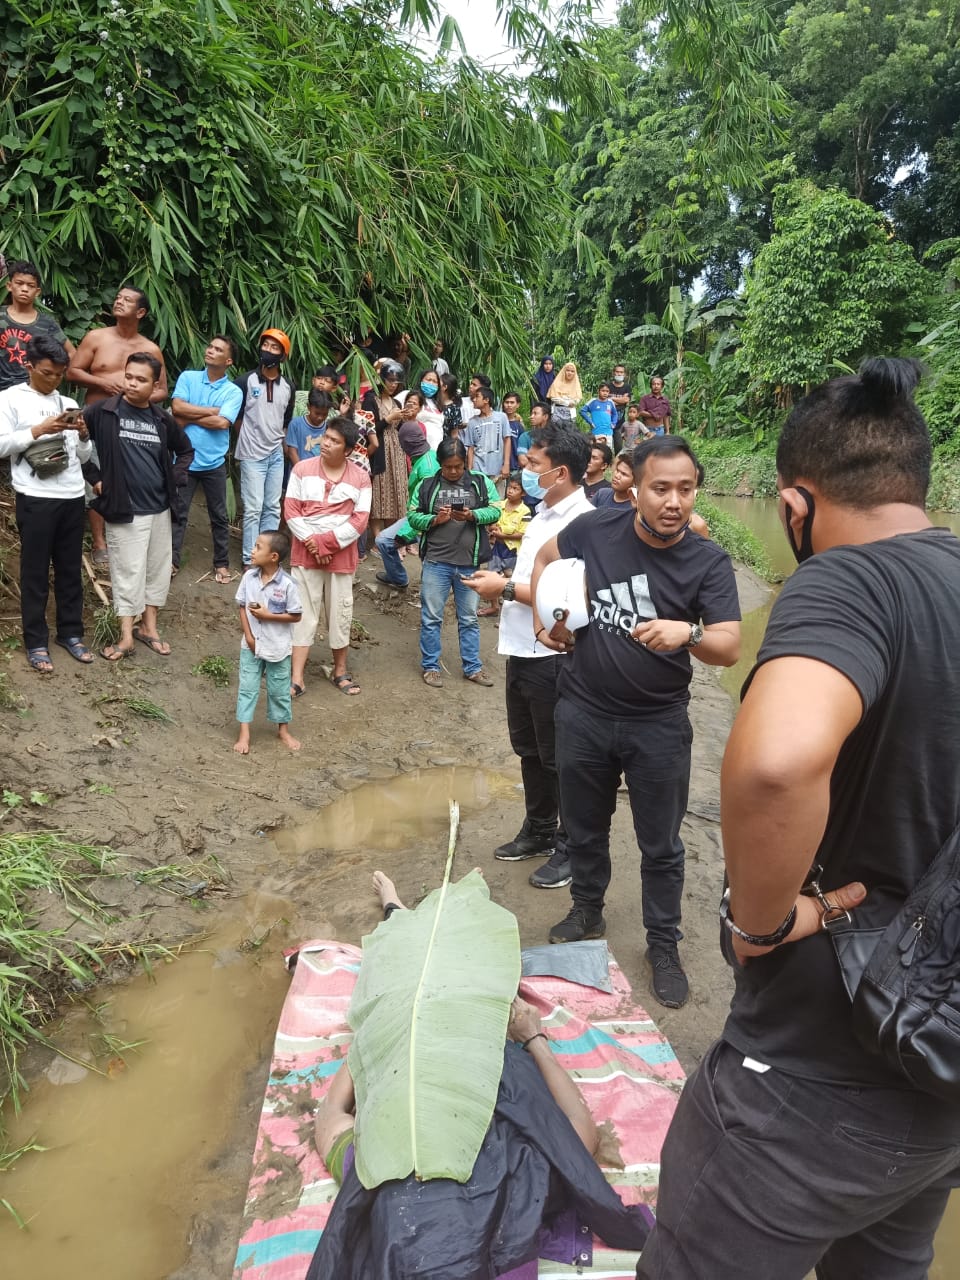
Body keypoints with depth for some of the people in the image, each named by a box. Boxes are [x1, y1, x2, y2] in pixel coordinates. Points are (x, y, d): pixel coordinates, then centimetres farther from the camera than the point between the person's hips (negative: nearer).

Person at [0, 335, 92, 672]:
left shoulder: (68, 403, 15)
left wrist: (82, 435, -4)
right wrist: (39, 430, -16)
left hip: (72, 496, 5)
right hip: (35, 499, -4)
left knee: (71, 568, 11)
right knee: (35, 571, 3)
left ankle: (71, 633, 23)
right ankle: (36, 642, 11)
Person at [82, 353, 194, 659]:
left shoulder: (161, 419, 5)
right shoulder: (102, 412, -8)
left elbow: (186, 450, 19)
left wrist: (176, 480, 7)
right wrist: (94, 476, -8)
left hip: (160, 508, 5)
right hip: (124, 509, -4)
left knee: (158, 569, 12)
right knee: (128, 572, -1)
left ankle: (149, 626, 26)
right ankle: (126, 636, 8)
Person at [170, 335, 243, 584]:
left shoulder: (234, 392, -1)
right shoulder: (187, 377, 3)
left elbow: (222, 423, -16)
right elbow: (177, 407, -12)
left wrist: (190, 418, -10)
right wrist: (212, 410, -12)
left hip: (214, 463, 0)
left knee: (219, 516, 10)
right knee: (178, 513, 5)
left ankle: (221, 563, 21)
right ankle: (171, 561, 12)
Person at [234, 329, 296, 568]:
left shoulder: (288, 387, 5)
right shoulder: (246, 381, -7)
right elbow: (236, 416, 2)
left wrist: (280, 442, 12)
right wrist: (249, 440, 7)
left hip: (276, 454, 4)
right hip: (252, 455, -4)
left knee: (272, 508, 9)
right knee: (253, 509, -4)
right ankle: (250, 560, 3)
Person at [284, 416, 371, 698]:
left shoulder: (360, 477, -1)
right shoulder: (302, 469, -1)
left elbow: (360, 520, -6)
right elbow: (291, 511, -3)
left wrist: (326, 542, -14)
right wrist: (312, 543, -14)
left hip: (341, 556, 1)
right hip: (305, 554, 0)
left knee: (340, 614, 10)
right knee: (303, 614, 2)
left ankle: (340, 672, 25)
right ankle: (296, 678, 5)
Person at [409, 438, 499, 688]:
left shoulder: (481, 481, 2)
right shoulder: (427, 484, 1)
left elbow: (495, 511, 0)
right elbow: (412, 516, 2)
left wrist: (472, 515, -18)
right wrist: (434, 520, -16)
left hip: (469, 563, 1)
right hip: (435, 562, -1)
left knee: (469, 618, 12)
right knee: (431, 617, 5)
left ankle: (472, 667, 23)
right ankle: (430, 666, 18)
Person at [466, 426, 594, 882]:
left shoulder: (582, 524, -20)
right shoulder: (544, 512, 10)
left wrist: (506, 588, -19)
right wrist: (499, 587, 1)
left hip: (552, 655, -9)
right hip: (523, 649, 9)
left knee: (557, 757, 6)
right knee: (528, 747, 21)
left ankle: (570, 845, 23)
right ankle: (539, 830, 39)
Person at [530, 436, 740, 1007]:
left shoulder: (709, 563, -13)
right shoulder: (595, 530, -9)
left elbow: (730, 649, -21)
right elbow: (547, 557, 12)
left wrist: (687, 633, -40)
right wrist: (544, 619, 2)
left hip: (658, 725, -2)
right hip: (584, 713, 2)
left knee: (661, 844, 11)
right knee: (585, 827, 20)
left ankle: (664, 945, 32)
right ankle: (587, 913, 45)